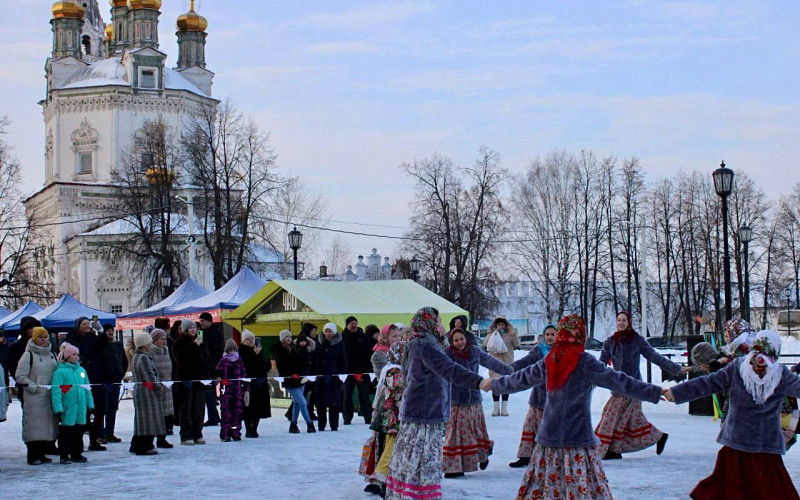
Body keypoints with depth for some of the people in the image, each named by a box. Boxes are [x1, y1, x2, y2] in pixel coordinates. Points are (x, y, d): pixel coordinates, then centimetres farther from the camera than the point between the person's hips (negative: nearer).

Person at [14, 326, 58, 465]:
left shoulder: (51, 355, 17)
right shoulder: (28, 355, -3)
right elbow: (20, 376, -7)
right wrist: (34, 387, -13)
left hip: (50, 396, 6)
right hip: (33, 398, -6)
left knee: (49, 425, 6)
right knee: (34, 426, -7)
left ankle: (42, 454, 15)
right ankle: (33, 456, -1)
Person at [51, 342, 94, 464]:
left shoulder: (81, 370, 11)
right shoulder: (60, 371, -8)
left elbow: (87, 389, 17)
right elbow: (56, 391, -13)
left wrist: (90, 405, 14)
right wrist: (58, 408, -18)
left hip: (81, 408, 6)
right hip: (67, 408, -6)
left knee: (79, 431, 11)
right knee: (66, 432, 0)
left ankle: (77, 454, 21)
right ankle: (64, 455, 9)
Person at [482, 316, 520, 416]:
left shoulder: (510, 335, 7)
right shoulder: (491, 334, 6)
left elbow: (517, 345, -3)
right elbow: (485, 344, -11)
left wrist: (513, 335, -17)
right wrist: (495, 333, -18)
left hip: (507, 363, 1)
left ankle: (504, 407, 9)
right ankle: (496, 407, 5)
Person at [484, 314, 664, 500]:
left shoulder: (549, 361, 6)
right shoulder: (584, 361, -8)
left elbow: (521, 378, 20)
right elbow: (619, 381, -13)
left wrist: (494, 384, 37)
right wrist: (656, 393, -14)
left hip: (549, 436, 5)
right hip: (578, 438, -5)